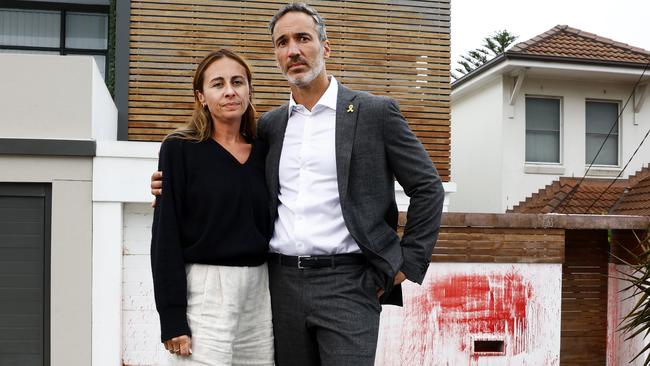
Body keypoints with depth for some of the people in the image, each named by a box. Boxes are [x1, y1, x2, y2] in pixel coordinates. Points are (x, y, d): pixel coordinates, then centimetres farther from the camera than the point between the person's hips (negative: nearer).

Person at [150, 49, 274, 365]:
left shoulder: (264, 152, 9)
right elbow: (166, 235, -7)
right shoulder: (180, 149, -4)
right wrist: (172, 316, -13)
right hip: (204, 289, -4)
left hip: (259, 289, 5)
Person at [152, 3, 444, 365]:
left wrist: (406, 265, -3)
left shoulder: (375, 112, 0)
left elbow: (428, 189, 3)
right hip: (283, 282, 4)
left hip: (347, 282, -4)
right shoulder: (269, 125, 13)